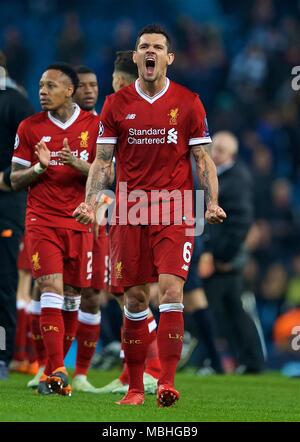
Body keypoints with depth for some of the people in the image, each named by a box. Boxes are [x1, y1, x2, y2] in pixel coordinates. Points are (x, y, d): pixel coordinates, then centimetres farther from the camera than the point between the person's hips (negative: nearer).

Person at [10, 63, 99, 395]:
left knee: (72, 295, 4)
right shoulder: (29, 127, 5)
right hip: (42, 221, -1)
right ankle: (57, 371, -18)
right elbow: (15, 180, 7)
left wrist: (77, 164, -17)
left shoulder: (94, 125, 2)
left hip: (80, 222, 1)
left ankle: (54, 370, 16)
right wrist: (40, 167, -13)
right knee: (52, 289, -15)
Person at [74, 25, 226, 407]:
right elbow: (102, 161, 9)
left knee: (171, 290, -16)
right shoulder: (117, 104, 7)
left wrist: (212, 203, -8)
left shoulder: (188, 103, 4)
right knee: (135, 300, 3)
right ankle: (135, 387, 10)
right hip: (129, 213, 2)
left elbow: (202, 159, 6)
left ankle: (167, 382, -16)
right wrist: (90, 202, -5)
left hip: (174, 213, -2)